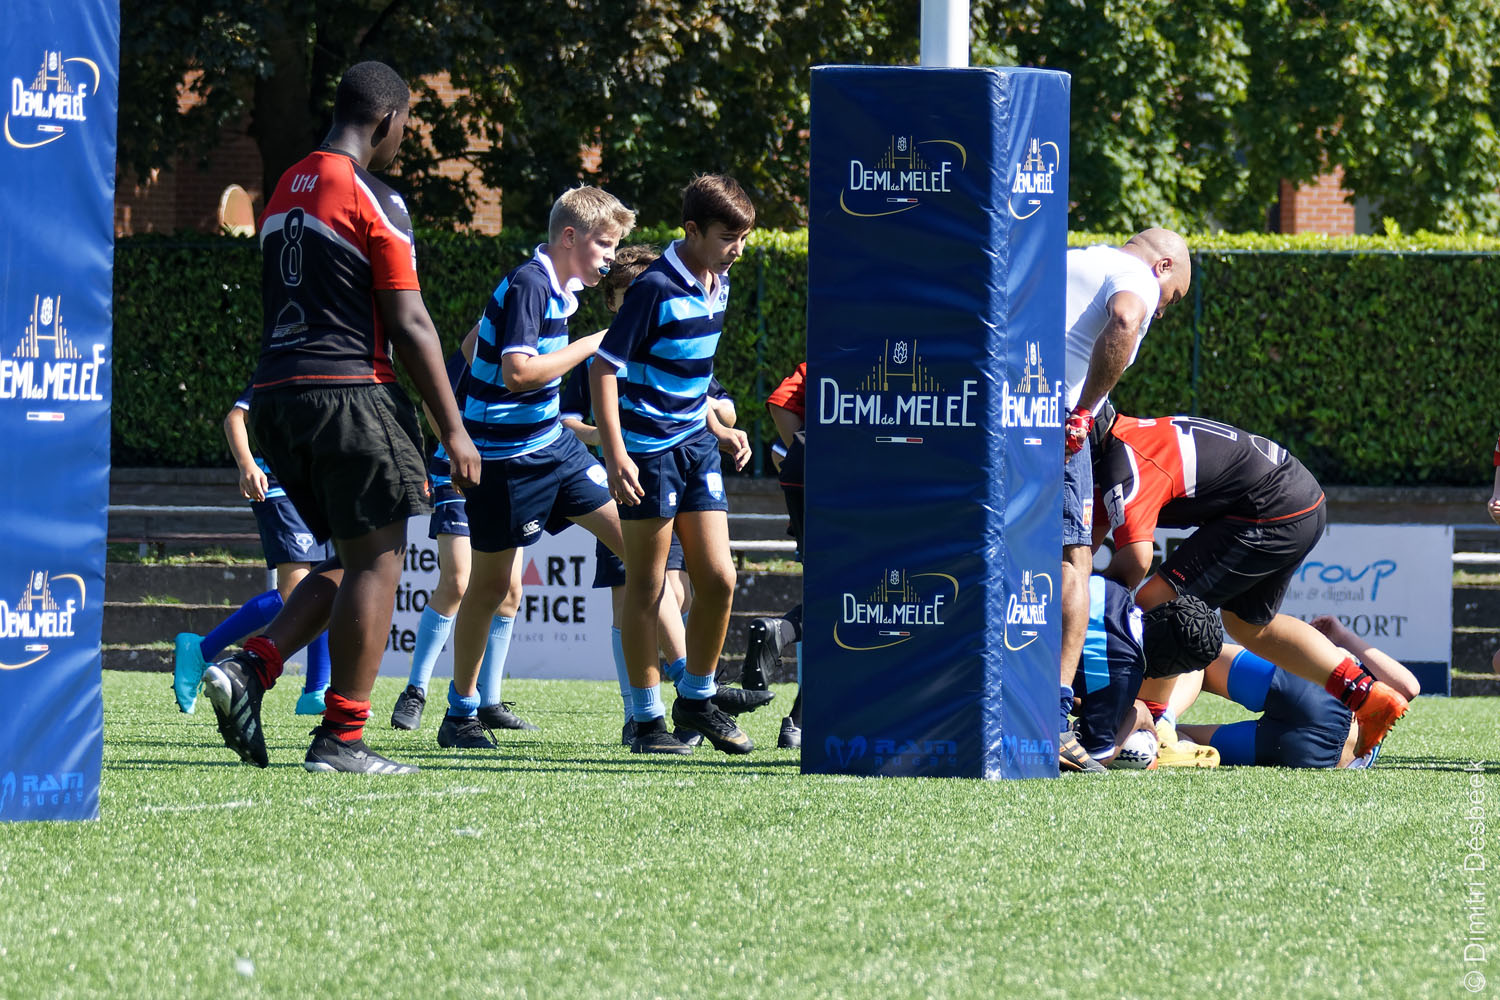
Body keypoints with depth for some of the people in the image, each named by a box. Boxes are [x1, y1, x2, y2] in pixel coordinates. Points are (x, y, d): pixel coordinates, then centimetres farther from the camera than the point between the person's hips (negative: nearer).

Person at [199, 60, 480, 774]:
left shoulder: (285, 193, 16)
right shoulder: (371, 200, -9)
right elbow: (409, 326, -10)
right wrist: (452, 430, -6)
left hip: (276, 393, 8)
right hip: (348, 390, -8)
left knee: (347, 561, 15)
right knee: (376, 560, -2)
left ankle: (250, 667, -3)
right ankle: (342, 736, -4)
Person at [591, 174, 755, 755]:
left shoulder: (717, 286, 10)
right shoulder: (655, 289, -16)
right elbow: (604, 368, -16)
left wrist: (719, 432, 18)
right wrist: (614, 454, -22)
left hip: (695, 447, 7)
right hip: (647, 452, -7)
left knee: (718, 578, 2)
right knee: (645, 588, 0)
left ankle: (697, 700, 18)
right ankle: (647, 719, 7)